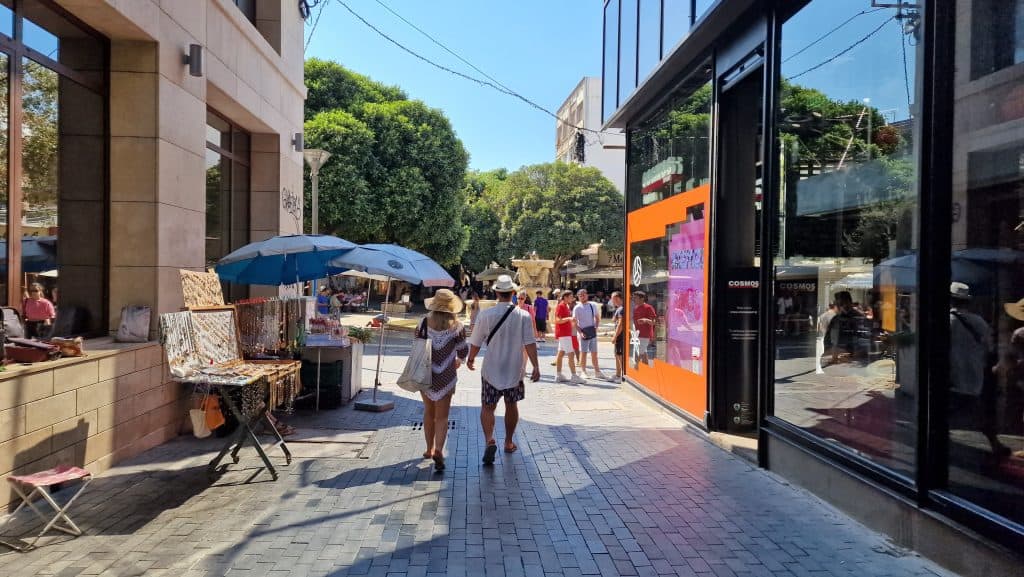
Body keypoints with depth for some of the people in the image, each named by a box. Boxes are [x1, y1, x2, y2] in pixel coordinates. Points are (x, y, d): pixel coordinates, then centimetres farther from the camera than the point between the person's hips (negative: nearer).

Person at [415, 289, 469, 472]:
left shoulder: (425, 323, -7)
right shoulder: (456, 327, -10)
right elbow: (463, 350, -1)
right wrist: (459, 361, 22)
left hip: (426, 374, 2)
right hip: (446, 376, -2)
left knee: (429, 412, 20)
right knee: (442, 416, 3)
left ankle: (430, 449, 29)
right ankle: (439, 450, -15)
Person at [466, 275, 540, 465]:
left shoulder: (485, 315, -8)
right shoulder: (523, 315, -8)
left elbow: (476, 342, -1)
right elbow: (530, 343, -13)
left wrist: (470, 359, 16)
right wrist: (536, 366, -10)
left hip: (491, 370, -1)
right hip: (515, 370, 1)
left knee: (487, 407, 5)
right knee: (512, 406, 18)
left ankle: (489, 440, -16)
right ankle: (509, 442, 31)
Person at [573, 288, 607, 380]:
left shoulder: (593, 305, 5)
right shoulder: (577, 308, -6)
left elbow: (597, 318, 15)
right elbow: (574, 322, -7)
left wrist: (596, 327, 0)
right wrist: (580, 332, -17)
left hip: (592, 332, 4)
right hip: (583, 332, -3)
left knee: (594, 353, 9)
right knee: (583, 352, 2)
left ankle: (597, 372, 16)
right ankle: (583, 372, 11)